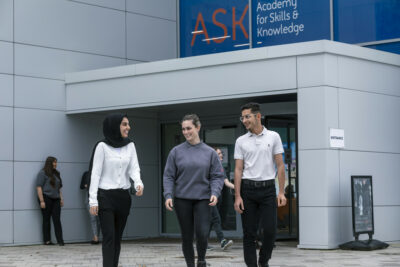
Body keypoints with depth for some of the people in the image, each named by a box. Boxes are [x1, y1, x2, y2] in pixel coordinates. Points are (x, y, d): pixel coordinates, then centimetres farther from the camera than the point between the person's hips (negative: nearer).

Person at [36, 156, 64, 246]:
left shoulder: (56, 174, 18)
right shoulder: (42, 173, -4)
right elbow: (39, 187, -11)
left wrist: (61, 198, 15)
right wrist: (41, 201, -17)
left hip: (55, 199, 6)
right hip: (46, 198, -6)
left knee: (57, 220, -1)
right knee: (46, 219, 1)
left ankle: (60, 240, -5)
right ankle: (47, 240, 6)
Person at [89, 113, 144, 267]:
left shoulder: (130, 146, 6)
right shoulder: (103, 146, -7)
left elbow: (134, 169, -1)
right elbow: (96, 173, -7)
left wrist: (139, 184, -23)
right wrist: (93, 200, -12)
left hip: (123, 197, 5)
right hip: (106, 196, -5)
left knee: (117, 237, 7)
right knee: (109, 237, -11)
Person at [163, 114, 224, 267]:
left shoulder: (209, 152, 4)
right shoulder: (176, 151, 3)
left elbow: (217, 176, 4)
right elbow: (169, 176, 3)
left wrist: (215, 193, -13)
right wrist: (168, 195, -9)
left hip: (202, 199, 0)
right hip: (182, 199, 1)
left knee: (202, 233, -13)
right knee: (187, 236, 5)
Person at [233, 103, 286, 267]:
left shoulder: (273, 137, 4)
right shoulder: (241, 141, 6)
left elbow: (280, 165, 4)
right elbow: (238, 169, 4)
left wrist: (281, 192, -4)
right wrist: (237, 196, -5)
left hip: (268, 188, -1)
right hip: (248, 189, 1)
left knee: (270, 230, -6)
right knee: (249, 233, 2)